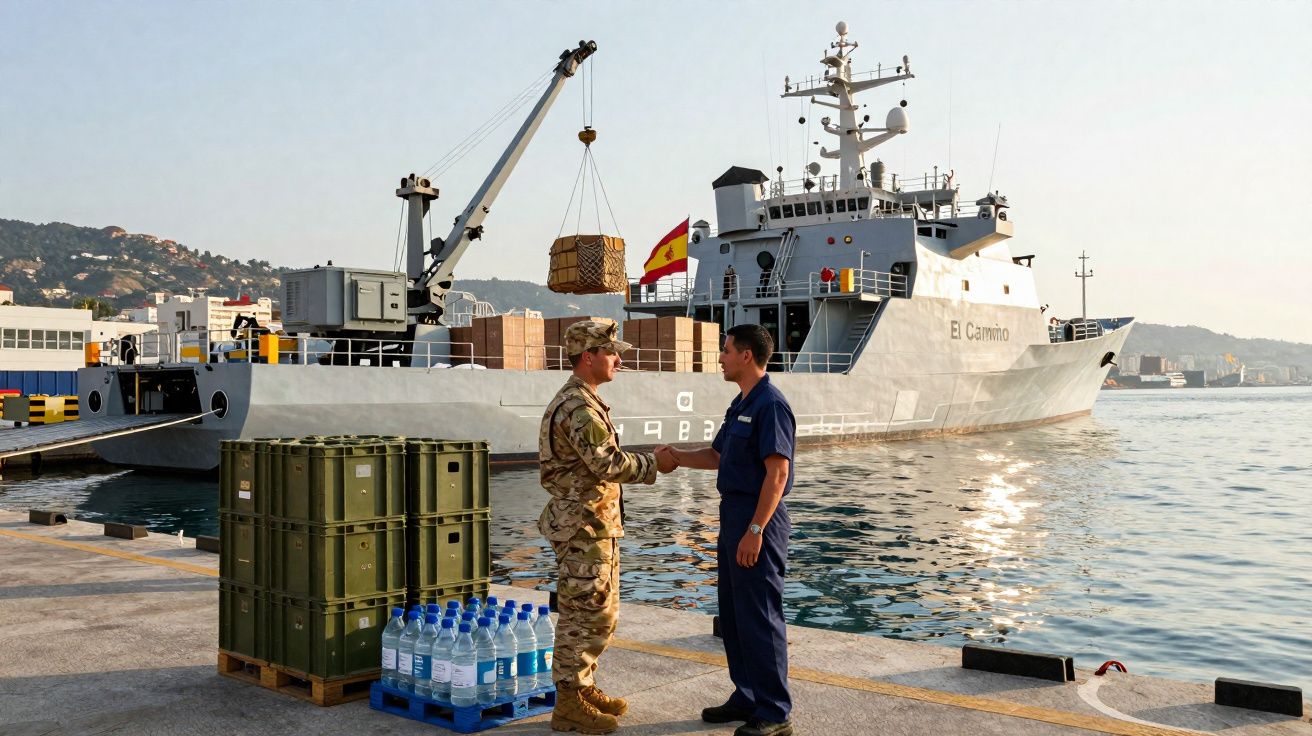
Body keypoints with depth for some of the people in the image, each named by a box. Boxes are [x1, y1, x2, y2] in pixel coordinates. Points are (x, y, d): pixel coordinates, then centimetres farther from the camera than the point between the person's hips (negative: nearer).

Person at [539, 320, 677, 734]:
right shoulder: (579, 406, -18)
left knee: (598, 612, 17)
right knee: (589, 614, -5)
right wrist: (655, 465, -14)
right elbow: (608, 464, -25)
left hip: (594, 525, 11)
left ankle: (583, 689, 26)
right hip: (585, 526, -11)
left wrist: (650, 461, 10)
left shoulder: (582, 401, 16)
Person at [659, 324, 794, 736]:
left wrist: (755, 530, -24)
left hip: (757, 520, -10)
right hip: (733, 515, 10)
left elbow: (777, 473, -21)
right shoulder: (741, 404, 15)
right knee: (732, 614, 16)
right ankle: (748, 697, 27)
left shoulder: (770, 405, -16)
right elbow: (717, 455, 22)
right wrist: (677, 458, 6)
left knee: (759, 617, -4)